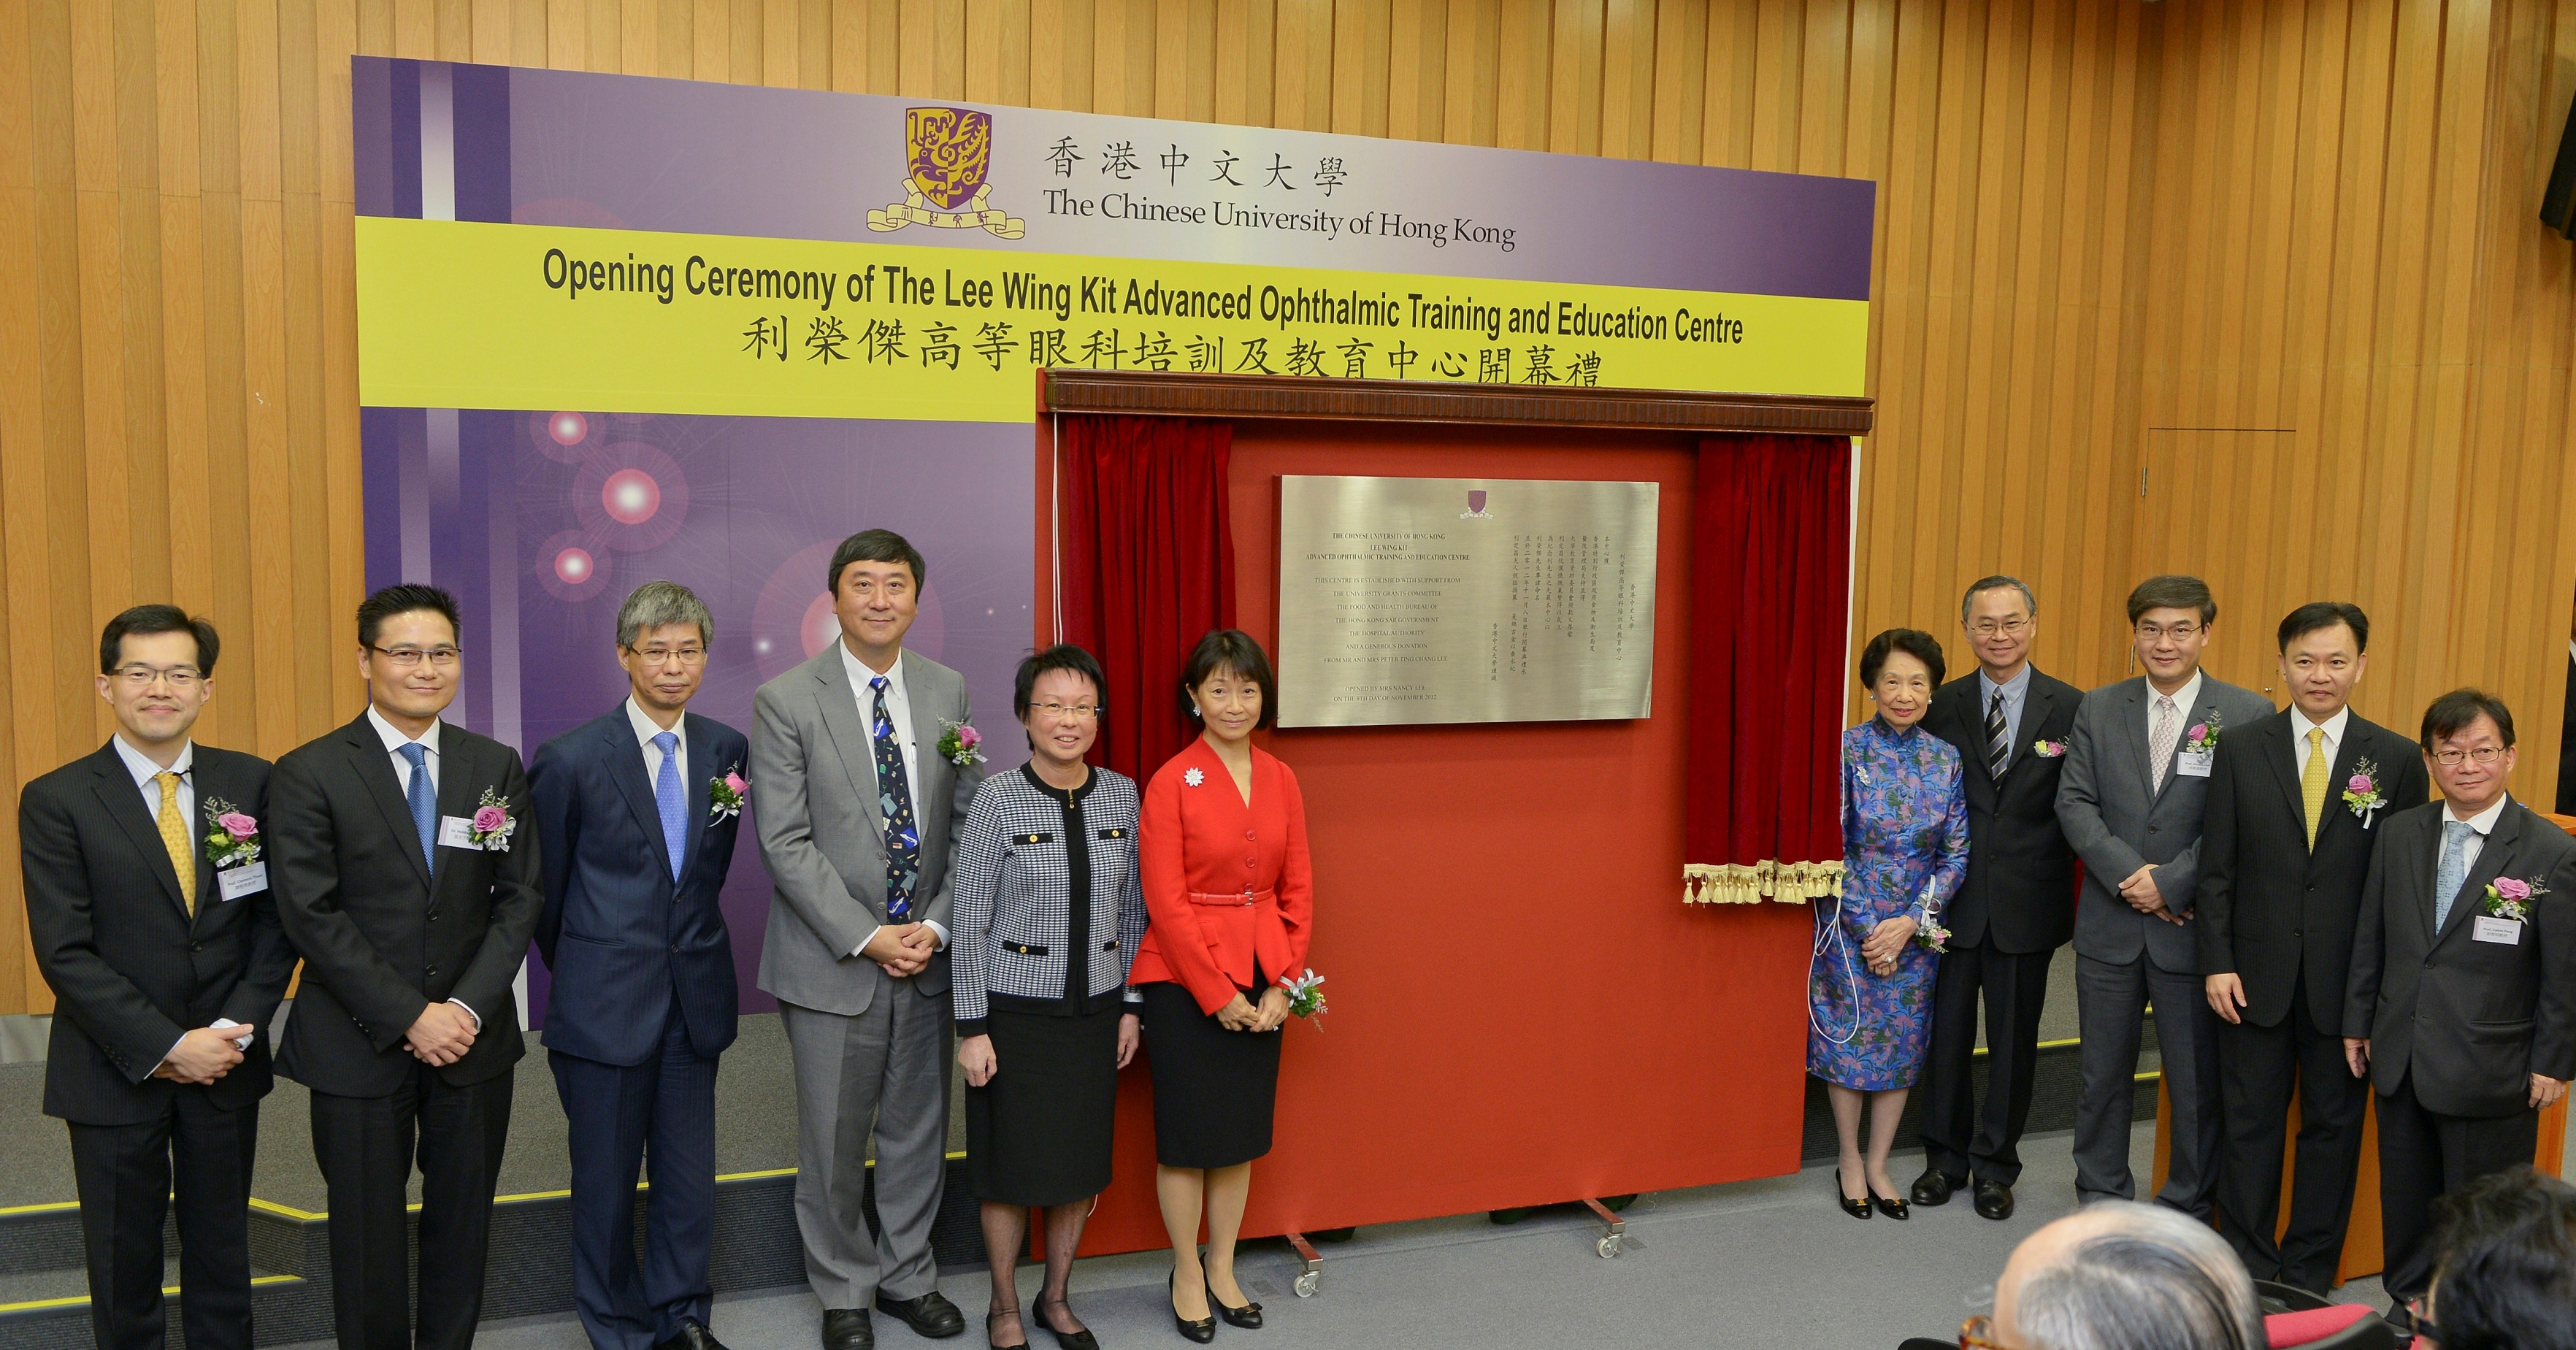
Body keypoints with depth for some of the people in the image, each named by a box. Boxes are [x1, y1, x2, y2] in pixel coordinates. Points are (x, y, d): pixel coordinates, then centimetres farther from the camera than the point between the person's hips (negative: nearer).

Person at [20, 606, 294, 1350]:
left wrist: (237, 1028, -10)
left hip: (227, 1065, 2)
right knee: (123, 1266, 12)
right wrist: (167, 1047, -16)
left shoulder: (250, 783, 0)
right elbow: (65, 953, -12)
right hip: (115, 1075, -2)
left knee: (223, 1259, 15)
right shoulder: (56, 801, -7)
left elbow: (276, 919, 2)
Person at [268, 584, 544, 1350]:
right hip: (359, 1046, -2)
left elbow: (519, 897, 2)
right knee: (368, 1230, 10)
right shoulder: (309, 774, -6)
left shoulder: (496, 768, 4)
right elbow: (312, 915, -11)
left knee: (462, 1222, 13)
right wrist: (409, 1017, -15)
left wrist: (468, 1008, -11)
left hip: (473, 1035, 3)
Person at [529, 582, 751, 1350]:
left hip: (695, 996, 3)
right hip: (607, 1000, -3)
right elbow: (544, 888, 2)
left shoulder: (728, 751, 2)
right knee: (607, 1179, 10)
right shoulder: (571, 760, -10)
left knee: (690, 1175, 11)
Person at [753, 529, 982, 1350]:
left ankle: (907, 1275, 34)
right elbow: (786, 843, -11)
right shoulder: (786, 701, -8)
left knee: (918, 1129, 15)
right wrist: (867, 938, -15)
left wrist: (935, 926, -8)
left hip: (926, 953, 3)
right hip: (833, 963, -3)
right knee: (834, 1140, 9)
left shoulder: (948, 692, 3)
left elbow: (972, 821, 4)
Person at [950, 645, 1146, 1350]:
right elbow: (969, 922, -8)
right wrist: (972, 1028, -9)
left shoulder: (1121, 795, 0)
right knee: (1013, 1169, 8)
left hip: (1095, 1013, 4)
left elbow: (1132, 910, 7)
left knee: (1081, 1166, 14)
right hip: (1015, 1013, -3)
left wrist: (1131, 1007, 7)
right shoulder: (997, 798, -11)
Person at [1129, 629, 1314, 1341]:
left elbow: (1298, 888, 6)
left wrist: (1282, 984, -2)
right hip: (1185, 982, -5)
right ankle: (1187, 1277, 25)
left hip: (1260, 985, 5)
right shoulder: (1171, 783, -11)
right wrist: (1218, 994, -13)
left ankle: (1223, 1270, 30)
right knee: (1187, 1133, 7)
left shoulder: (1280, 780, 4)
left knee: (1243, 1129, 14)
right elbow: (1166, 901, -13)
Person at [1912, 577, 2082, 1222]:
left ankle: (1995, 1166, 27)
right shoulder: (1942, 706, 1)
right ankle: (1945, 1157, 28)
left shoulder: (2069, 708, -2)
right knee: (1947, 1034, 10)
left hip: (2027, 905, -1)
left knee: (2013, 1042, 11)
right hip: (1955, 901, 1)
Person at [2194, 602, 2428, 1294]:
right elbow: (2216, 868, 1)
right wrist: (2217, 964, -5)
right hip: (2256, 975, 0)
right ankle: (2248, 1269, 23)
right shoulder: (2240, 749, 0)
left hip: (2347, 981, 0)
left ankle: (2310, 1275, 26)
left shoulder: (2397, 760, -2)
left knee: (2333, 1126, 11)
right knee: (2250, 1125, 9)